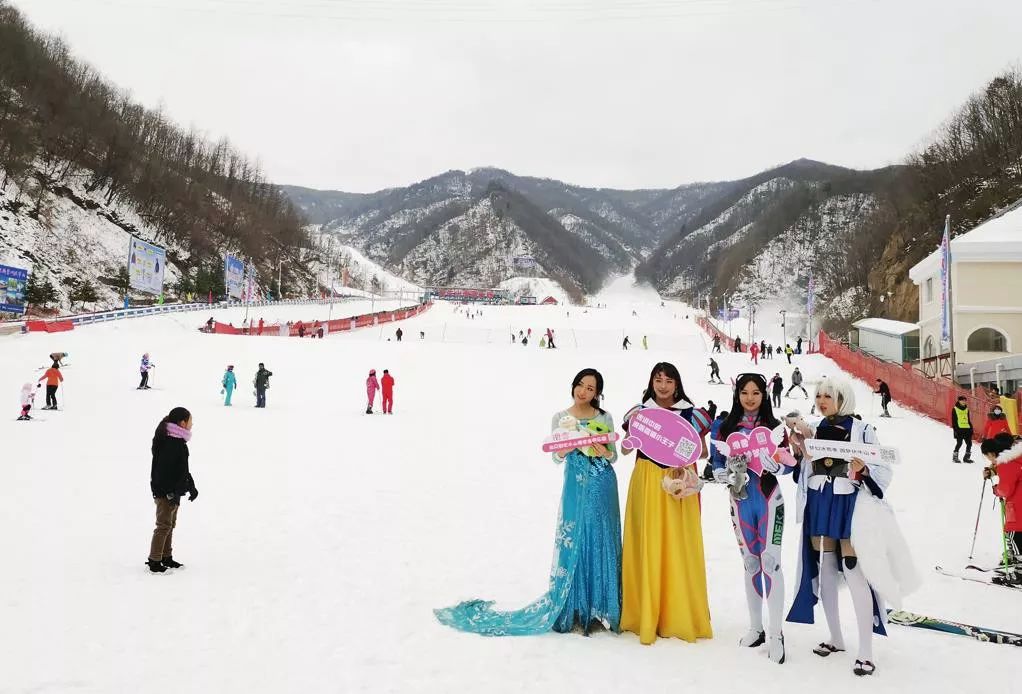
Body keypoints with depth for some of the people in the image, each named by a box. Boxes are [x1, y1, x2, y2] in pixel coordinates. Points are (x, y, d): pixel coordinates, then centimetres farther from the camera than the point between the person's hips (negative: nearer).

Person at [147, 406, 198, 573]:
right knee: (164, 525, -4)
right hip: (165, 492, -11)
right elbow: (164, 470, -26)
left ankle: (166, 557, 29)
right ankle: (154, 561, 3)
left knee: (170, 524, 18)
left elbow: (182, 469, 20)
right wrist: (170, 493, -25)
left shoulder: (178, 441, 11)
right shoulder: (170, 443, -22)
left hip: (173, 492, 11)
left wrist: (191, 487, 21)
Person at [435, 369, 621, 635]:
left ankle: (599, 608, 16)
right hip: (577, 486, -1)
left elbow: (614, 456, 7)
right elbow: (556, 457, 2)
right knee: (573, 543, -3)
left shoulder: (605, 418, 5)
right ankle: (573, 609, 8)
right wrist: (567, 448, -19)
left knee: (601, 544, 4)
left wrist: (605, 453, -14)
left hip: (604, 486, 1)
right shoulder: (560, 418, 2)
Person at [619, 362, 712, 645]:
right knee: (647, 545, -1)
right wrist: (633, 428, -12)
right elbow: (625, 450, 5)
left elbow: (703, 451, 7)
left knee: (679, 546, -1)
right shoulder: (639, 411, 7)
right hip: (647, 482, 0)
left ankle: (680, 616, 10)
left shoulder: (690, 413, 5)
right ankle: (646, 615, 8)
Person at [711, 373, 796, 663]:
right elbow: (717, 465, 4)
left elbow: (788, 465, -1)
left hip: (769, 500, -2)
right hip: (741, 501, 3)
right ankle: (756, 628, 24)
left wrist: (772, 464, -22)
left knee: (770, 561, -8)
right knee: (750, 563, 12)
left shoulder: (774, 426, 0)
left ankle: (776, 633, -1)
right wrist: (730, 476, -16)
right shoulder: (726, 428, 4)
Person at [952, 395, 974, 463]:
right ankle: (955, 456, 5)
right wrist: (955, 429, -11)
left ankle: (967, 457, 13)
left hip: (967, 429, 6)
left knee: (969, 443, 3)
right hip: (959, 429, -6)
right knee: (959, 443, -8)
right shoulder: (955, 409, 0)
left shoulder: (966, 409, 17)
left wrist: (971, 428, 14)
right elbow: (954, 420, -3)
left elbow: (968, 420, 22)